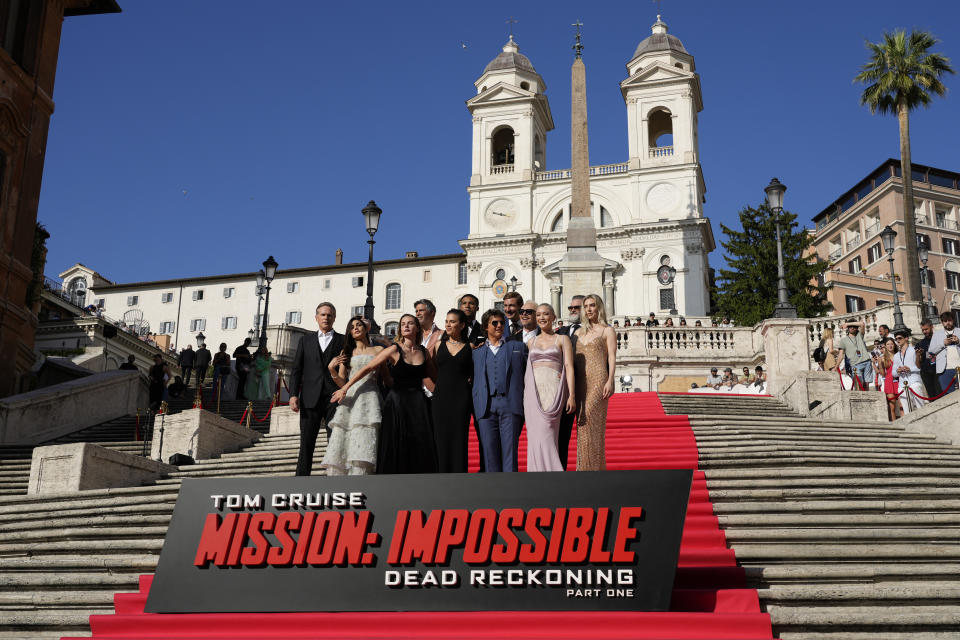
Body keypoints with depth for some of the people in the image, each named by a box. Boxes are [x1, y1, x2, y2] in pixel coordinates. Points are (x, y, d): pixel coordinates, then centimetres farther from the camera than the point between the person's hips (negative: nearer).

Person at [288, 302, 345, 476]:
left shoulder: (343, 341, 11)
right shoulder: (305, 341, 16)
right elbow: (296, 369, 11)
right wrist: (293, 395, -1)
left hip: (334, 398, -1)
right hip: (310, 398, 1)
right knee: (306, 443, 0)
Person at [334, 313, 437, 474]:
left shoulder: (424, 352, 7)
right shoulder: (395, 350, -5)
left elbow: (434, 377, 20)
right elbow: (367, 368, -6)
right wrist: (344, 388, -7)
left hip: (418, 403, 3)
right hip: (397, 402, -3)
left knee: (421, 447, -1)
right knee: (395, 447, -2)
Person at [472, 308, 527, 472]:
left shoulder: (518, 346, 17)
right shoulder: (477, 352, 19)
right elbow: (474, 381, 16)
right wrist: (475, 407, 4)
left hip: (510, 405, -1)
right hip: (486, 407, 1)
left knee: (510, 448, -7)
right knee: (489, 449, -2)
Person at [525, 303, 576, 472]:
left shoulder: (562, 339, 8)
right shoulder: (531, 342, 18)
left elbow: (569, 367, 1)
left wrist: (572, 395, -9)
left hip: (553, 390, -3)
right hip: (533, 391, 3)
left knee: (545, 434, -16)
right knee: (536, 435, -3)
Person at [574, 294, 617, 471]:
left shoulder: (607, 330, 5)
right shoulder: (579, 332, 19)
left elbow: (612, 357, -3)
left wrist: (610, 381, -15)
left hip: (598, 380, -5)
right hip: (581, 382, 5)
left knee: (590, 420, -15)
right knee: (583, 423, 3)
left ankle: (593, 468, -10)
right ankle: (586, 468, 7)